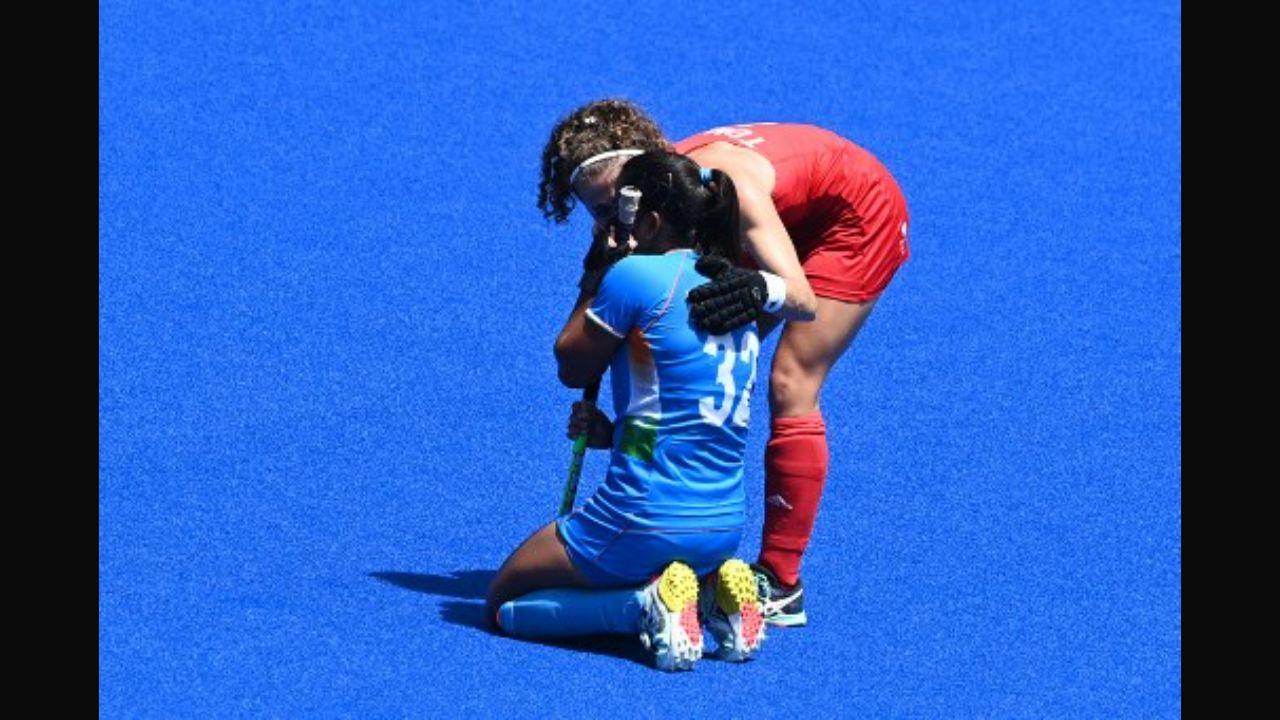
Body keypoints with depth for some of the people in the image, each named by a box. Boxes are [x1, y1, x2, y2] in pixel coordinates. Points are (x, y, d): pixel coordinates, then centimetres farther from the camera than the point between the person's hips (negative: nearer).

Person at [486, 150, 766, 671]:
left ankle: (647, 603, -10)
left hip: (644, 522, -8)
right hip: (726, 528, 8)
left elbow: (571, 366, 1)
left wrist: (596, 272, 9)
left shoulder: (636, 275, -13)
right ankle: (713, 592, 5)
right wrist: (615, 433, 7)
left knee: (504, 604, 12)